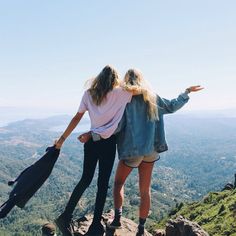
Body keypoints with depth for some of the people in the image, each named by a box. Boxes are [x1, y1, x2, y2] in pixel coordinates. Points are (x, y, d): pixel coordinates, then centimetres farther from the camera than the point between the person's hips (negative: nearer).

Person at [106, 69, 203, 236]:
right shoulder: (152, 97, 8)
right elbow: (172, 106, 22)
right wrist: (187, 92, 36)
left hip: (131, 149, -4)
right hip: (151, 150, 4)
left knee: (118, 182, 18)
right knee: (145, 190, 11)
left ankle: (117, 218, 12)